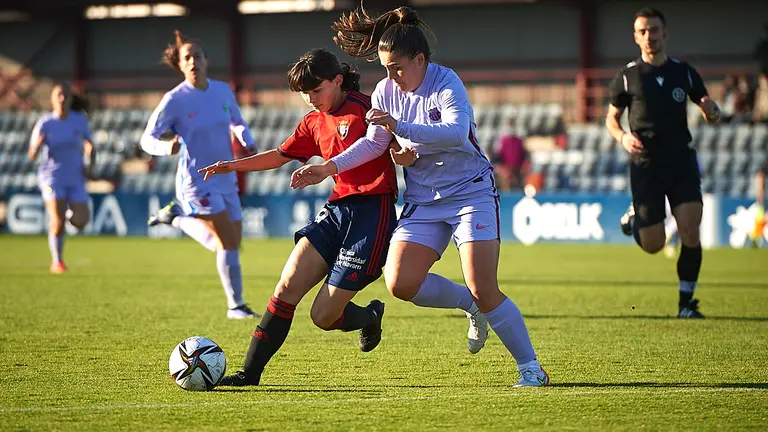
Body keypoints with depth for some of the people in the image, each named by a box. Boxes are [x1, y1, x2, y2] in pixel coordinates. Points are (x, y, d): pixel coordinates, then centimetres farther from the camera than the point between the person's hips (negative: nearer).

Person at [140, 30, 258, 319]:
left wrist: (248, 144, 0)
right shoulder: (175, 100, -11)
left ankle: (176, 217, 34)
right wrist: (166, 147, -32)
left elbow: (237, 122, 21)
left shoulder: (222, 90, 3)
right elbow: (148, 139, -10)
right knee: (229, 241, -15)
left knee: (226, 246, 14)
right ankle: (235, 306, -1)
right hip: (197, 182, -6)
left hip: (225, 181, 6)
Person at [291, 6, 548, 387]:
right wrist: (330, 167, -1)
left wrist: (400, 127, -44)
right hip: (423, 201, 6)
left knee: (485, 291, -14)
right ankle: (472, 306, 14)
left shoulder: (447, 84, -17)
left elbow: (457, 132, -35)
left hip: (471, 194, -6)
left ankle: (531, 368, 2)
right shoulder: (386, 91, 0)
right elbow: (374, 143, 11)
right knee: (400, 283, -12)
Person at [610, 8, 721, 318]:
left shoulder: (684, 73, 6)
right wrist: (622, 137, -13)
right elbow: (611, 118, 8)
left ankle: (686, 303, -1)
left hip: (681, 160, 1)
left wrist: (711, 111, -13)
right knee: (653, 245, -1)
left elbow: (711, 115, 12)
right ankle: (634, 216, 35)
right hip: (645, 164, -1)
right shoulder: (628, 76, 1)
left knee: (690, 231, -15)